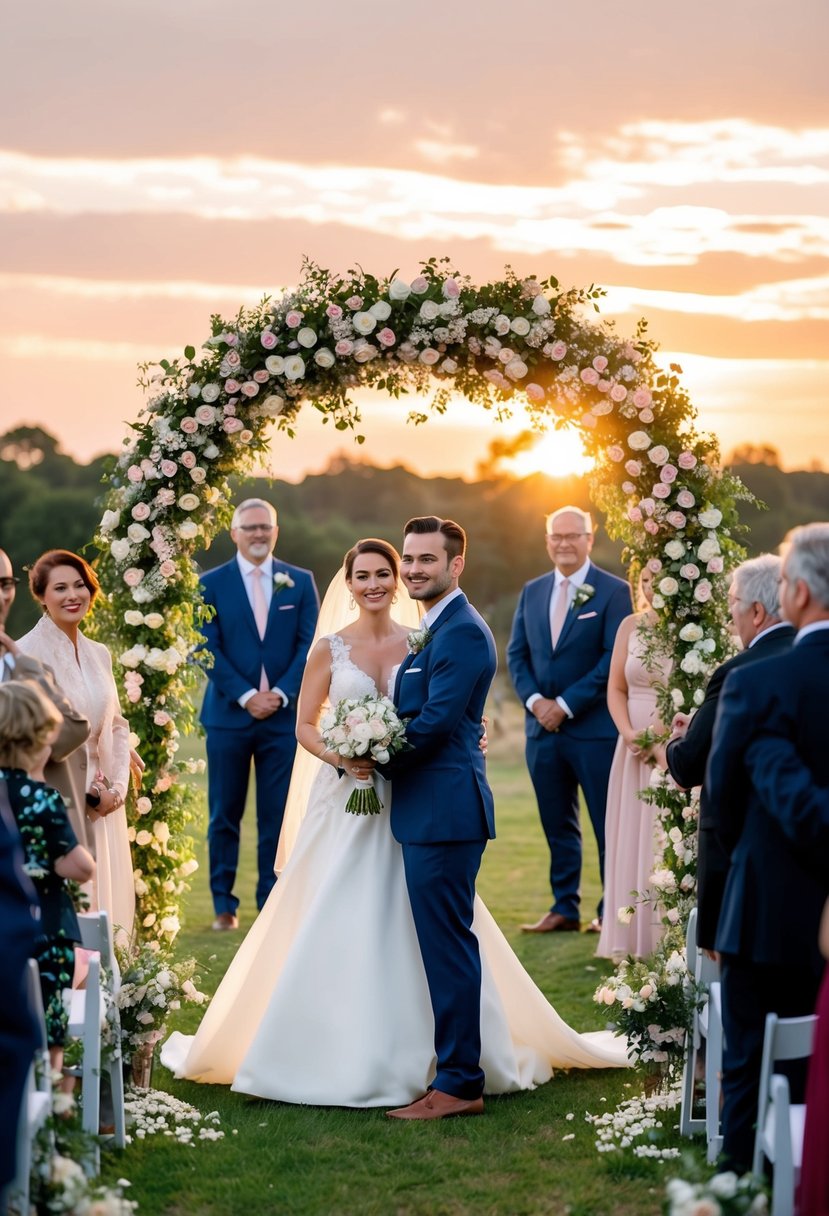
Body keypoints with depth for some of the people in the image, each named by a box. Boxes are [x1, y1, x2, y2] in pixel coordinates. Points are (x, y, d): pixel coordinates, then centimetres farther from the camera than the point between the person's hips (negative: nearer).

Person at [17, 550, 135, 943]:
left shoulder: (99, 654, 12)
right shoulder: (27, 653, -9)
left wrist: (117, 788, 1)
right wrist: (83, 793, -12)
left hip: (103, 806, 7)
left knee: (102, 909, 8)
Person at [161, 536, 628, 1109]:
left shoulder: (423, 644, 5)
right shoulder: (331, 648, 3)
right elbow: (305, 724, 3)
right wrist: (335, 755, -15)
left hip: (409, 801, 1)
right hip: (346, 799, -1)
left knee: (411, 925, 0)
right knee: (336, 927, -3)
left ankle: (415, 1051, 12)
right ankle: (336, 1054, 6)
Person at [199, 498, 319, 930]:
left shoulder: (300, 582, 7)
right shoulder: (211, 584, 3)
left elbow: (310, 644, 2)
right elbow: (208, 649, -3)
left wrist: (280, 694, -11)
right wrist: (246, 696, -13)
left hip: (283, 714, 1)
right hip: (228, 715, -1)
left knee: (278, 816, 2)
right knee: (224, 815, 4)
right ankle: (224, 905, 11)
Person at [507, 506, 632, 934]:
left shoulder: (613, 591, -5)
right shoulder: (532, 592, 12)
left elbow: (615, 658, -11)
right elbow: (516, 653, 11)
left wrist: (566, 704, -14)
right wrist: (535, 700, -7)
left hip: (595, 726, -5)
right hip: (542, 727, 5)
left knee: (607, 824, 1)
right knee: (557, 824, 10)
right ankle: (564, 908, 17)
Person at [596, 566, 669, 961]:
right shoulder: (631, 625, 10)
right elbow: (616, 688, 9)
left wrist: (661, 732, -18)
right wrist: (629, 733, -8)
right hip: (634, 748, 5)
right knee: (631, 838, 5)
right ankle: (632, 943, 11)